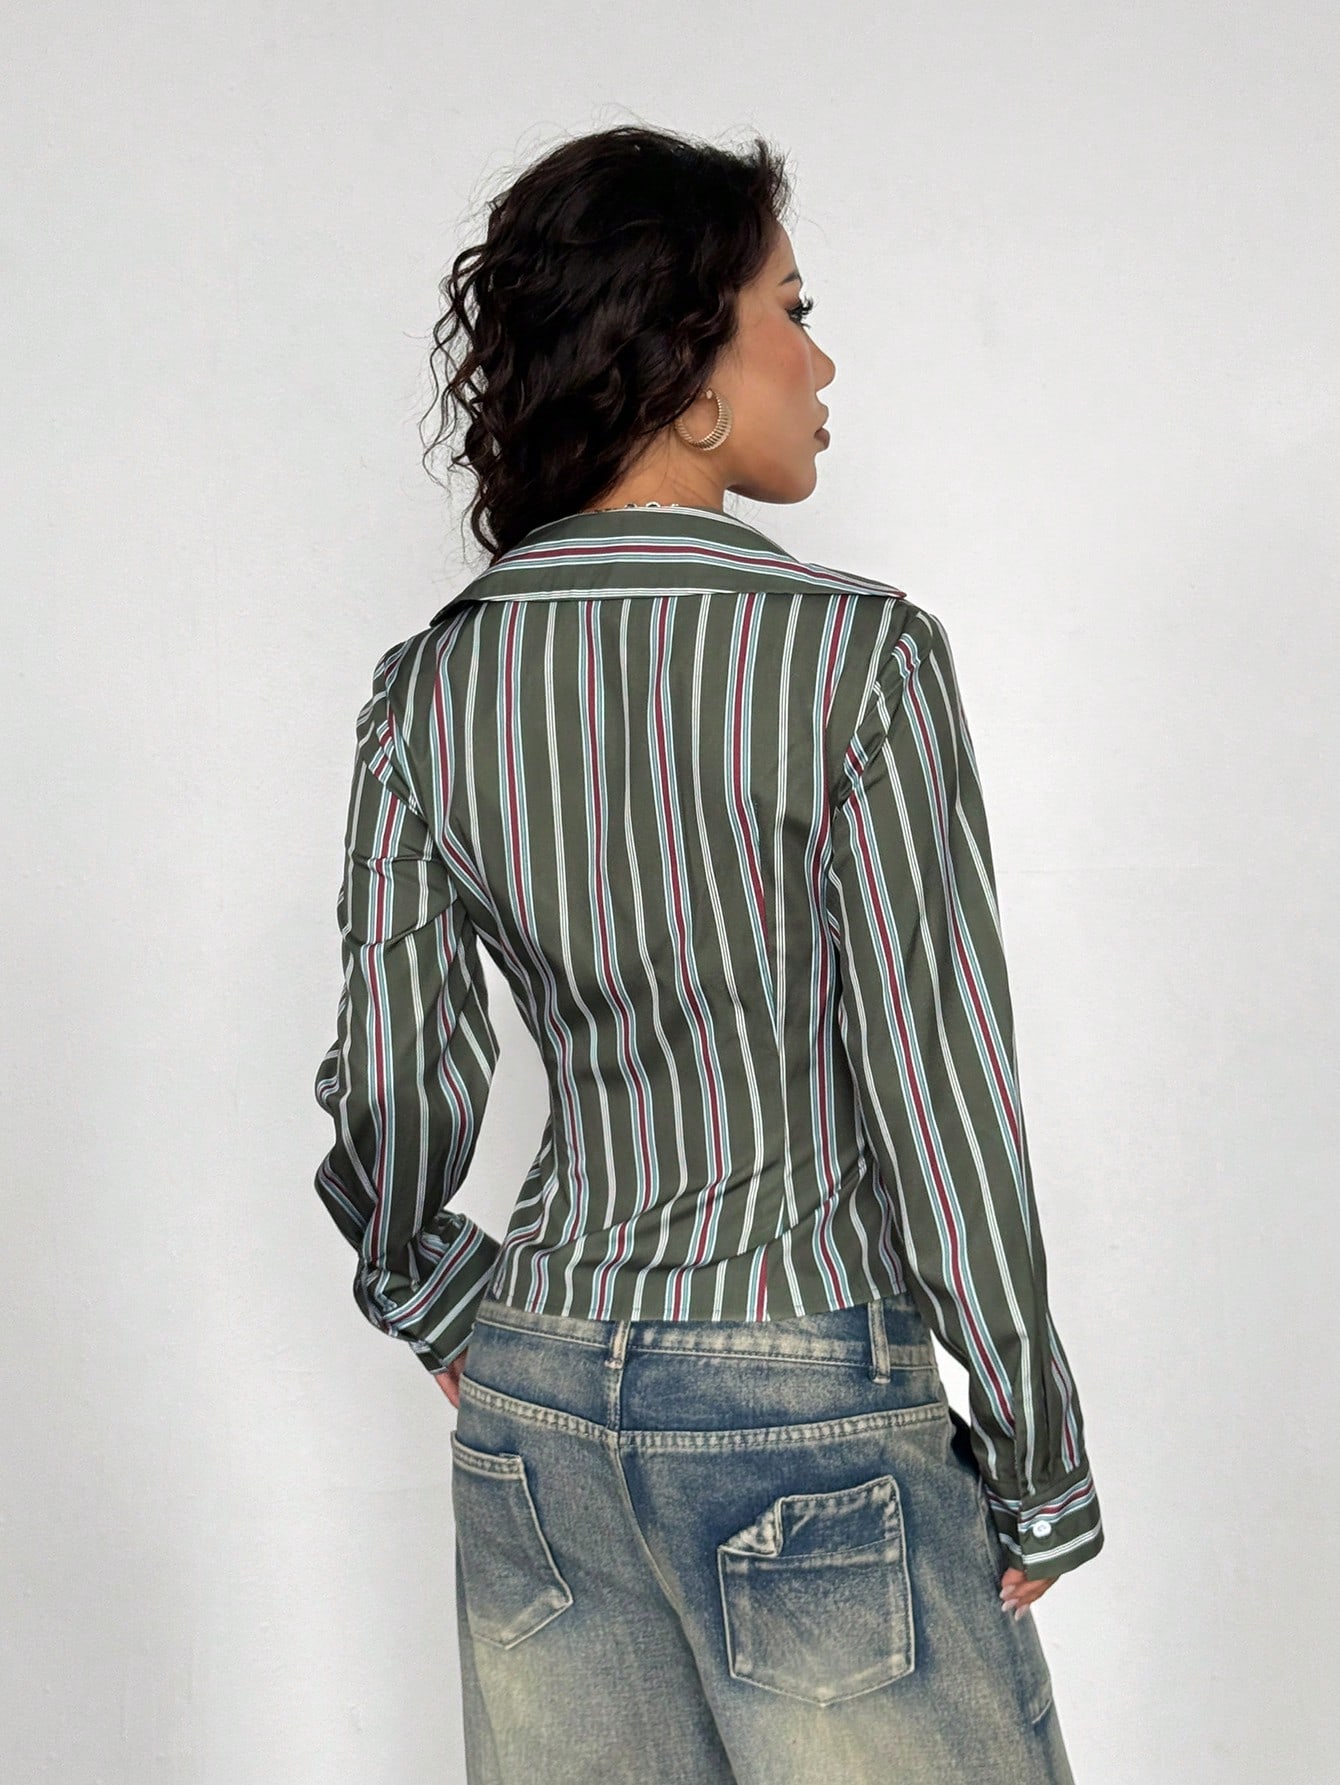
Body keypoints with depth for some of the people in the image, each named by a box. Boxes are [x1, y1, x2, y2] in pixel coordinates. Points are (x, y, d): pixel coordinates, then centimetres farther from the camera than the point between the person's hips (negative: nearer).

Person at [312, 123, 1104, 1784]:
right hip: (809, 1419, -5)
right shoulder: (857, 655, -15)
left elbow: (389, 1080, 3)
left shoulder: (432, 683, -1)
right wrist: (1037, 1478, -3)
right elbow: (942, 1101, -14)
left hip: (534, 1409, 5)